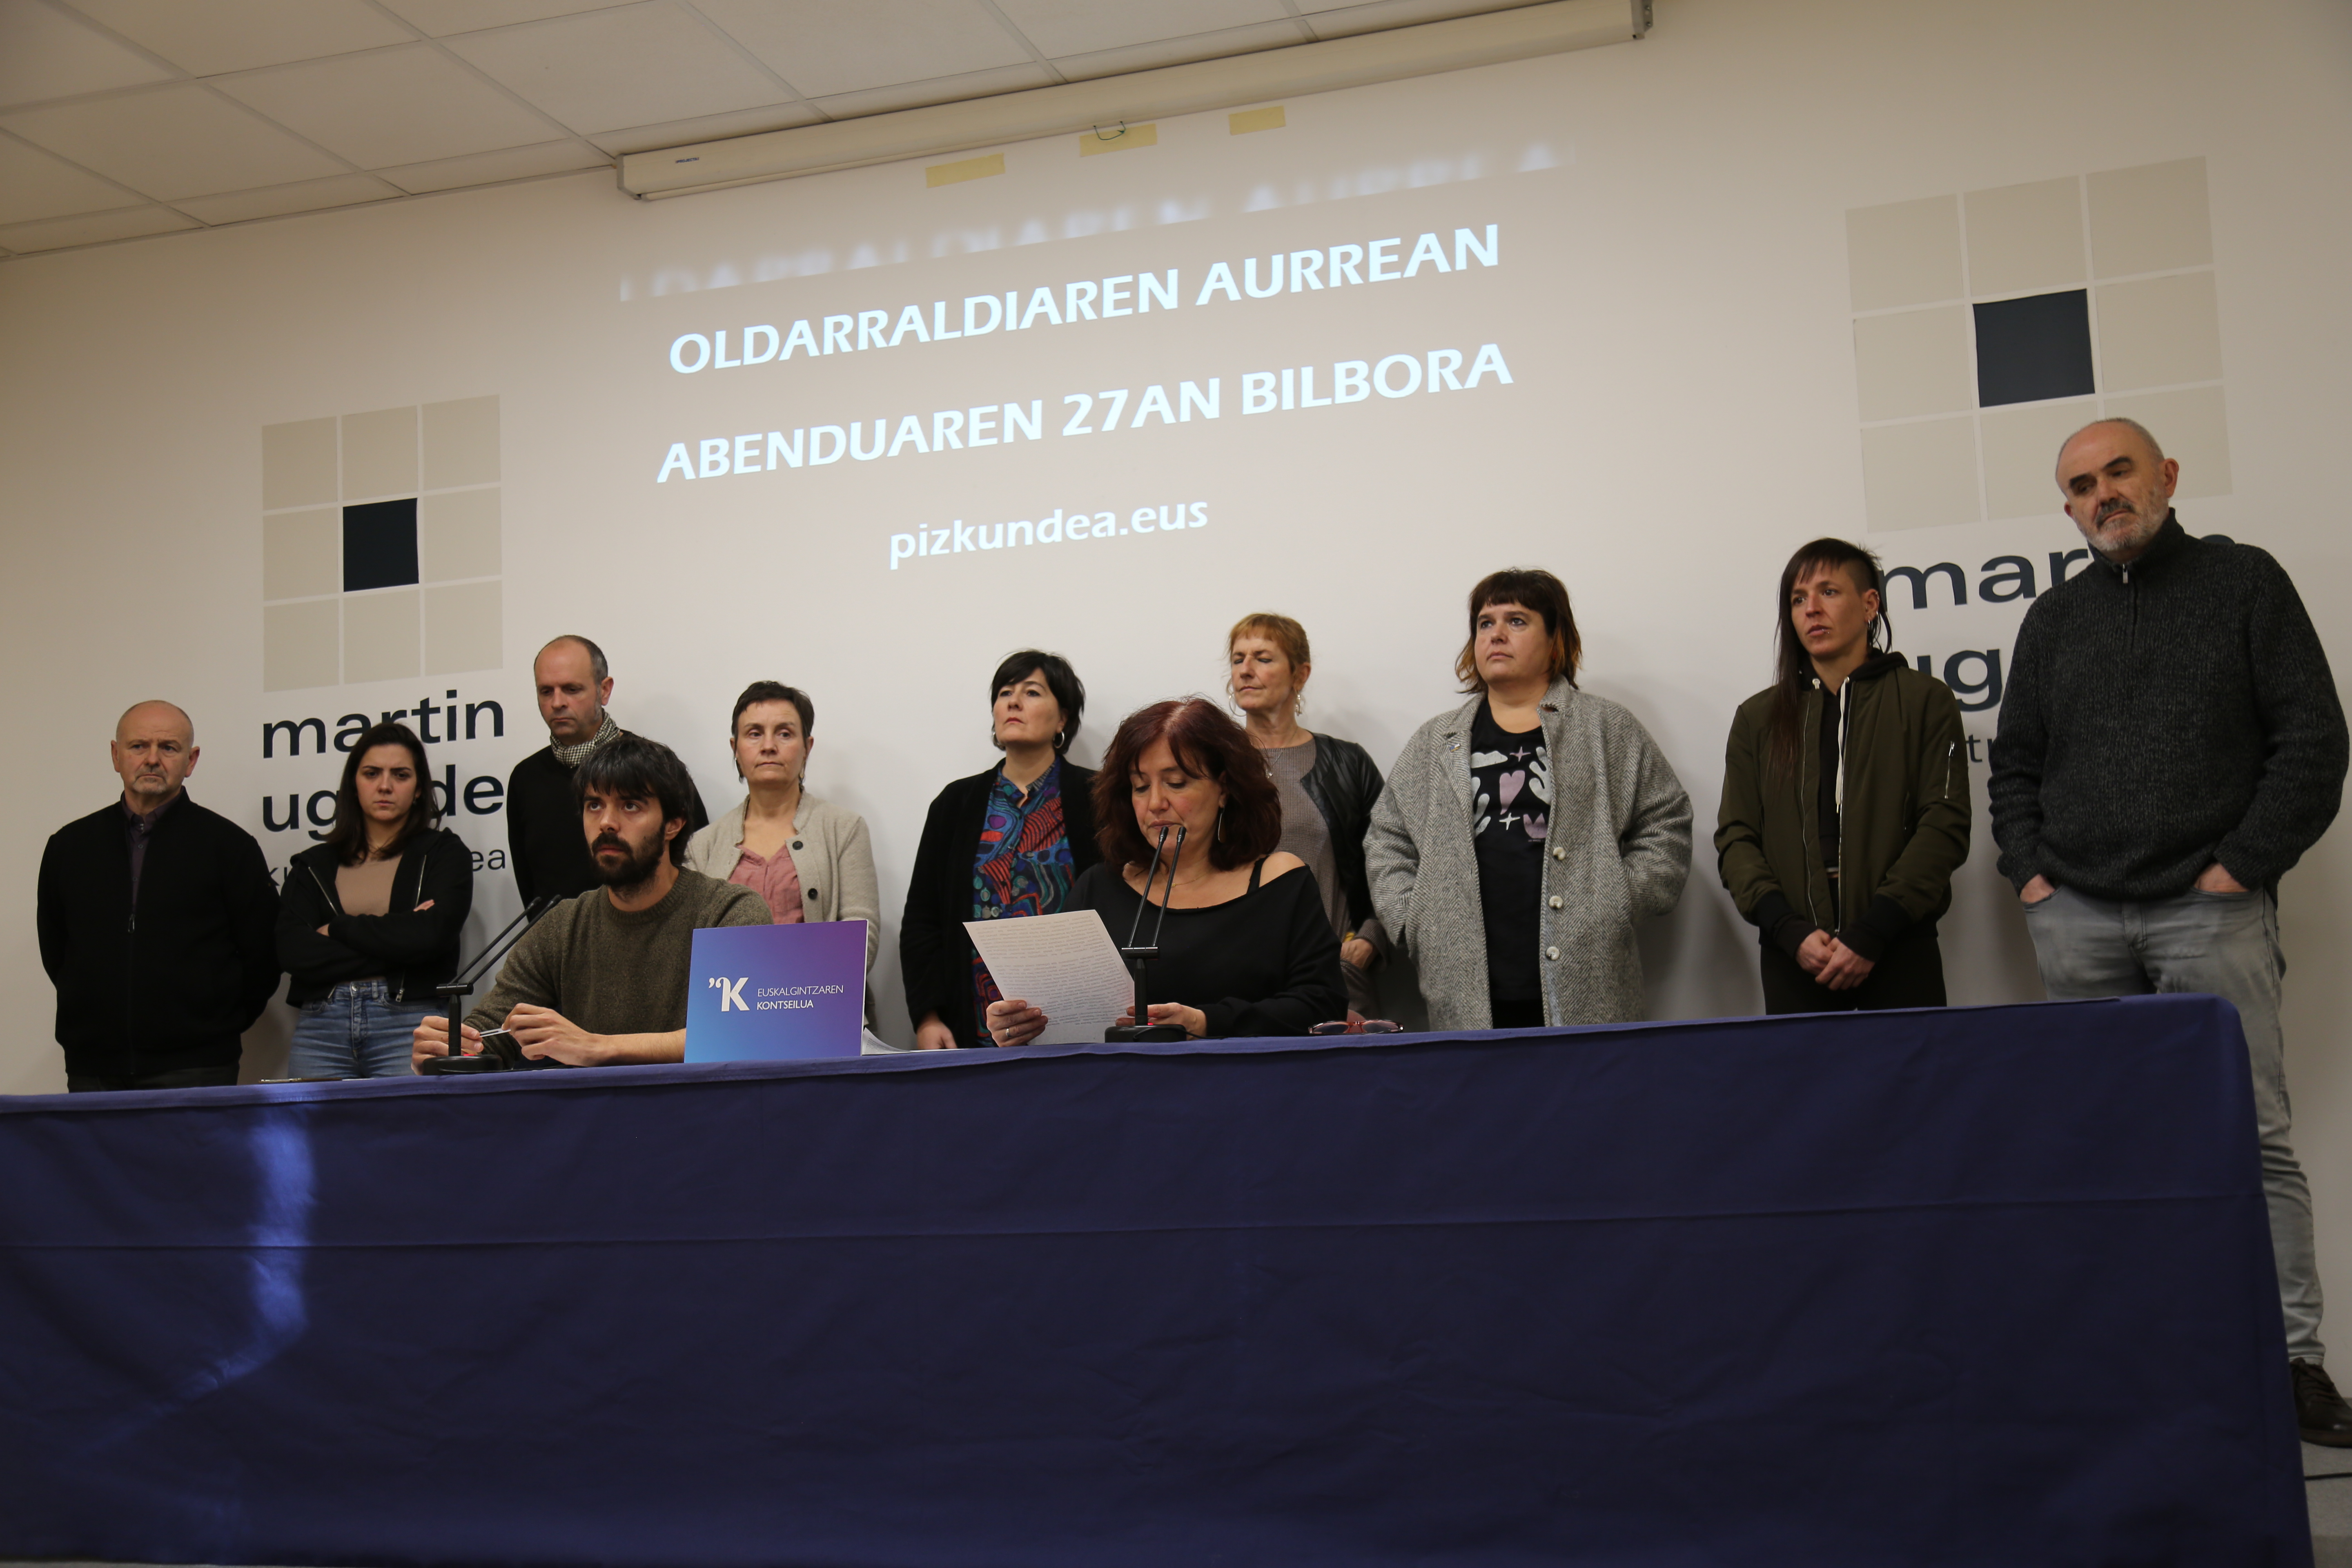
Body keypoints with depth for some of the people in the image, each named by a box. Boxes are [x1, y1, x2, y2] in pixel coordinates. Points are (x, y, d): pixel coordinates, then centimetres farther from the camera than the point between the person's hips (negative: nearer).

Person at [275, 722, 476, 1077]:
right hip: (319, 1026, 2)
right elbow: (291, 951, 0)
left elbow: (430, 936, -8)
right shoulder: (314, 864, 17)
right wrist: (394, 936, -5)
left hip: (409, 1022, -2)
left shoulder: (444, 852, 10)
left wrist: (337, 929, 1)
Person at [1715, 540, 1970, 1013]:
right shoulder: (1757, 717, 13)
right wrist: (1790, 931, -10)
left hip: (1901, 955, -1)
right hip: (1793, 958, 2)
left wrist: (1870, 935, -12)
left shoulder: (1925, 701, 7)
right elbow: (1735, 838, 7)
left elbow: (1945, 827, -2)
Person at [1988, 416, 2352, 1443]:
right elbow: (2015, 763, 20)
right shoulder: (2054, 618, 17)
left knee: (2252, 1134, -6)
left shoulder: (2243, 583, 6)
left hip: (2209, 909, -3)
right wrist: (2028, 868, 6)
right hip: (2075, 919, 4)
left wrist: (2247, 861, -8)